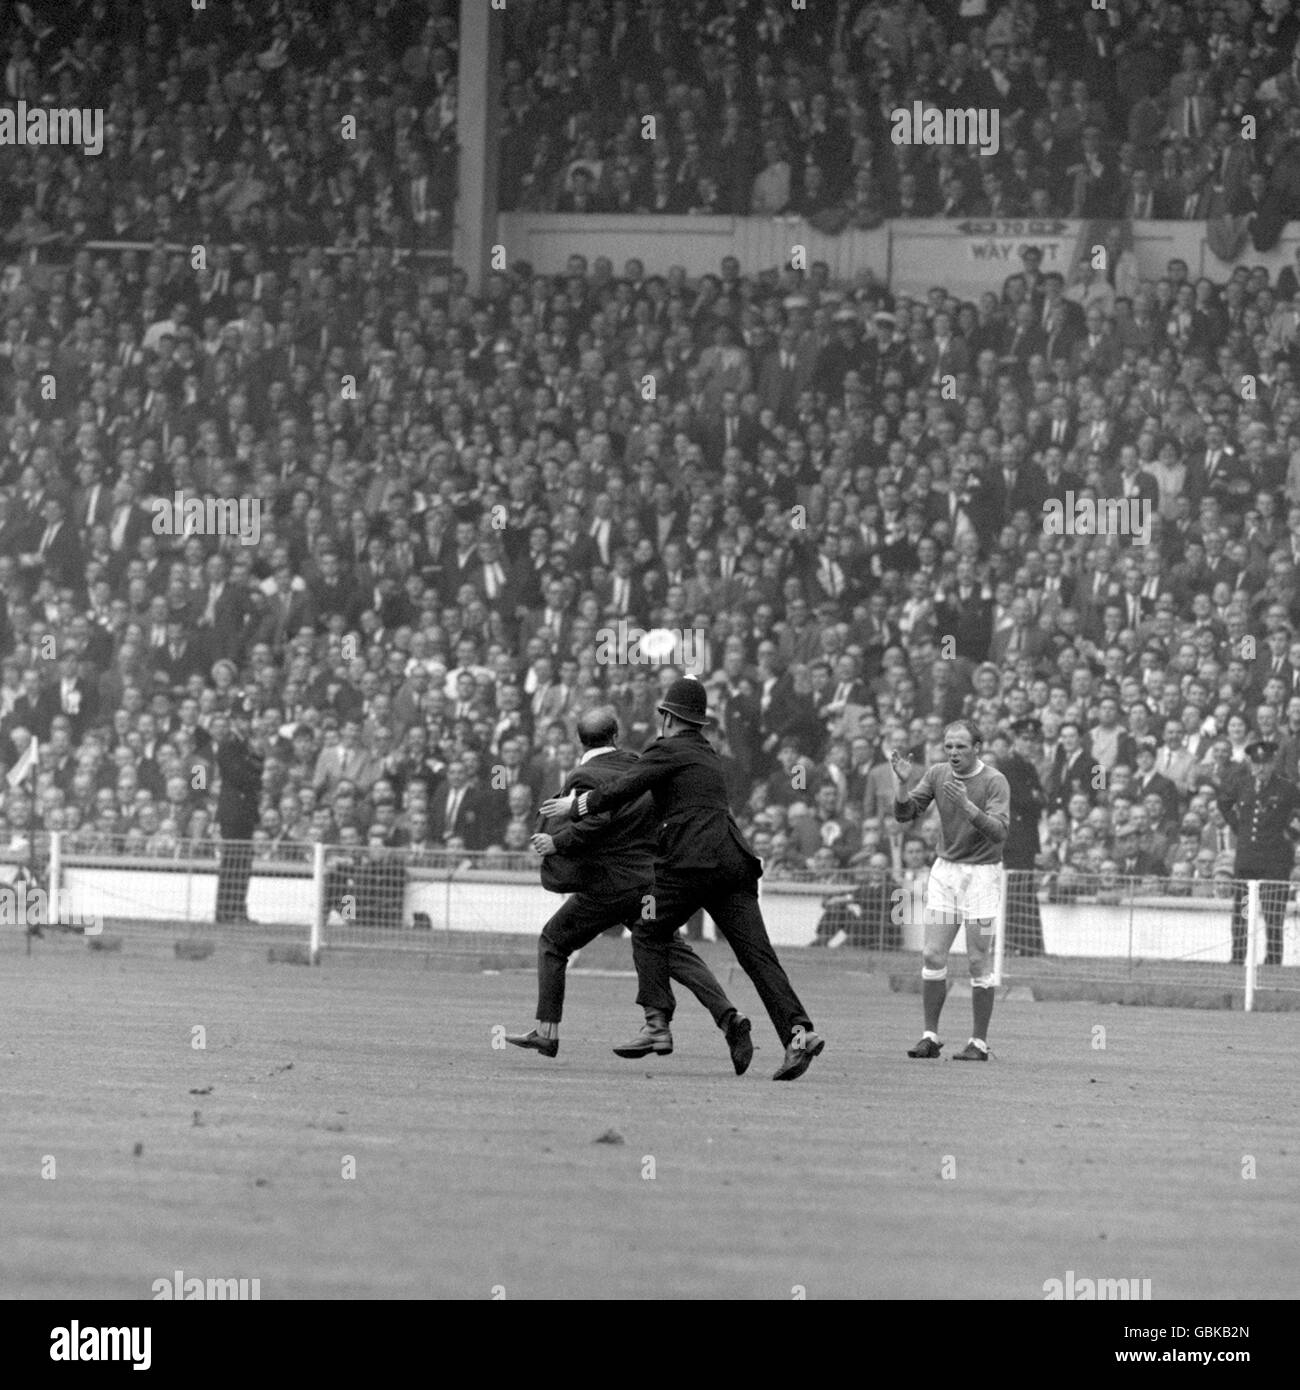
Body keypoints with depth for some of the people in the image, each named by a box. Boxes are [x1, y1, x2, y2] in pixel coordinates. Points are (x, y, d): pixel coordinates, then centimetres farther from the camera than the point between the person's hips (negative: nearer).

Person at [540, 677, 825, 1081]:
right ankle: (797, 1030, -18)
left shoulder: (668, 751, 2)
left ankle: (658, 1022, -3)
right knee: (756, 953, -3)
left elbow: (623, 790, -5)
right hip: (733, 861, 7)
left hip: (691, 860, -7)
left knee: (649, 933, 9)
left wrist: (575, 806, 10)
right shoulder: (709, 755, 27)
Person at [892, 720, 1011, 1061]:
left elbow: (999, 832, -23)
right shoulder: (938, 774, 2)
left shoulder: (994, 782, -13)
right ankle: (930, 1036, 4)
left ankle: (979, 1042, 3)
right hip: (945, 868, 4)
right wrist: (902, 782, -17)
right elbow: (905, 813, 1)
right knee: (932, 955, -2)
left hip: (981, 873, -4)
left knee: (978, 960, -3)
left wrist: (966, 805, -36)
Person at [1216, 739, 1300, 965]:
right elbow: (1222, 801, 26)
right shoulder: (1242, 787, 7)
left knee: (1273, 920, -5)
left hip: (1276, 864, -4)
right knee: (1240, 918, 6)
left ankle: (1272, 963, -1)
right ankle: (1236, 962, 12)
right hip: (1245, 860, 4)